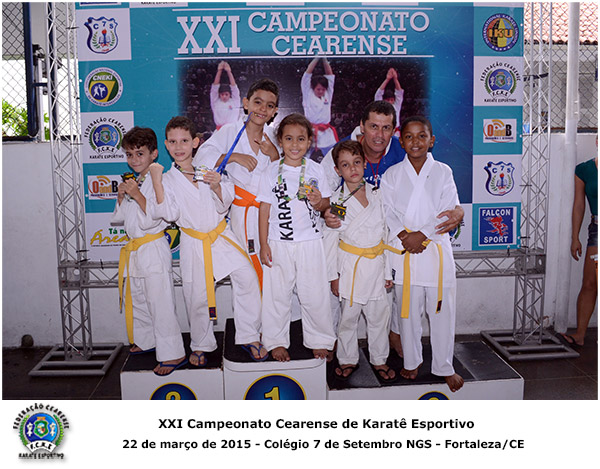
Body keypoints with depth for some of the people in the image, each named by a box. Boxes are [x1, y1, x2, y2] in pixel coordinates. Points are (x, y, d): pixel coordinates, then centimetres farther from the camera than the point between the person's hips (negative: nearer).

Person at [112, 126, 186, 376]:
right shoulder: (132, 182, 14)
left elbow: (152, 219, -21)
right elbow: (118, 218, 19)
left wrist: (137, 195, -25)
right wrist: (121, 197, 3)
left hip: (153, 250, -9)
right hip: (135, 250, 9)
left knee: (160, 303, -7)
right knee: (136, 299, 20)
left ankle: (173, 355, 1)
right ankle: (146, 341, 38)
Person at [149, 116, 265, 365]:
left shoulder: (208, 169, 4)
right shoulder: (169, 178, 0)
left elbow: (223, 206, 1)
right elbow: (169, 213, -14)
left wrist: (216, 186, -19)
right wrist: (156, 181, -21)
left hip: (222, 236, 1)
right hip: (194, 244, -1)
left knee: (247, 277, -10)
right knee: (196, 296, 3)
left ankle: (250, 337, 6)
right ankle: (201, 345, 28)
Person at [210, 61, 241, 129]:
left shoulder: (234, 101, 9)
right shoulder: (215, 102, 11)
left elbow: (233, 86, 2)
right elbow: (215, 86, 5)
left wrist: (229, 71, -6)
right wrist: (219, 71, -2)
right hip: (220, 128, 1)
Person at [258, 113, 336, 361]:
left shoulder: (315, 169, 2)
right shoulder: (272, 172, -1)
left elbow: (326, 202, 8)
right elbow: (265, 208, 0)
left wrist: (319, 202, -16)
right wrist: (263, 244, -3)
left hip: (310, 241, 1)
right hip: (279, 243, 0)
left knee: (315, 295, 7)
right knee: (277, 295, 9)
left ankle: (319, 341, 26)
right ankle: (276, 341, 26)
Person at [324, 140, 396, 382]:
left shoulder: (377, 195, 4)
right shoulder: (336, 200, -4)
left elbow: (386, 233, 8)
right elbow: (331, 239, -2)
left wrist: (388, 271, 7)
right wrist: (333, 275, -4)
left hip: (376, 264, 3)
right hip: (350, 265, -2)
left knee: (379, 316, 11)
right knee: (348, 315, 7)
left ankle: (379, 360, 29)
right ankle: (348, 359, 27)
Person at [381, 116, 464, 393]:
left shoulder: (443, 172, 4)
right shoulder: (392, 175, 6)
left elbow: (449, 211, -3)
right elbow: (387, 212, 0)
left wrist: (421, 234, -14)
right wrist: (403, 237, -14)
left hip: (437, 248, 0)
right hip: (403, 252, 0)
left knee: (442, 310, 4)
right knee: (408, 310, 8)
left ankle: (444, 367, 19)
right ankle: (411, 361, 25)